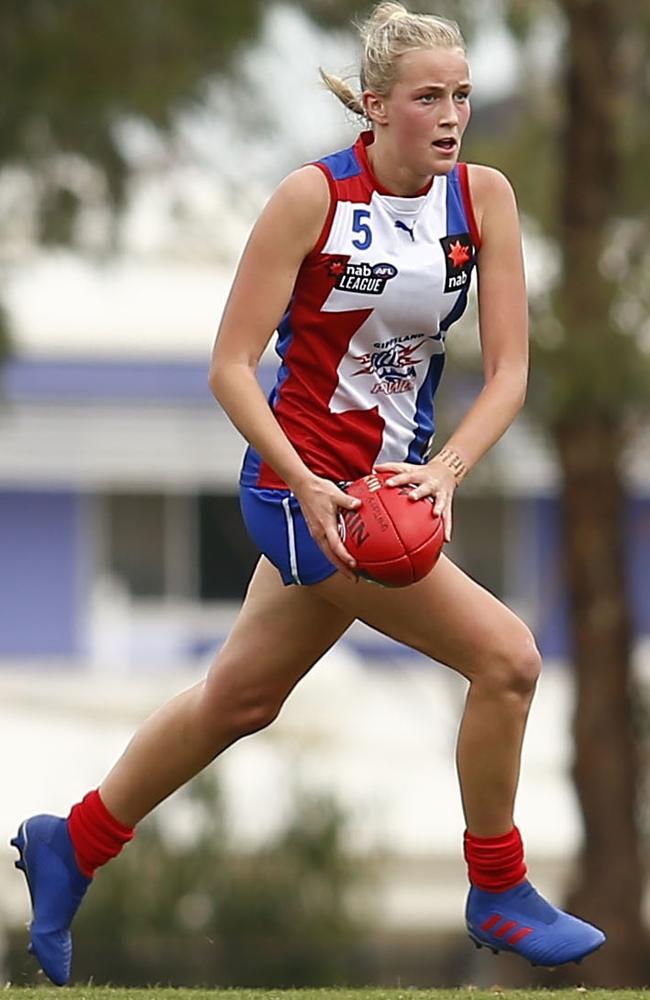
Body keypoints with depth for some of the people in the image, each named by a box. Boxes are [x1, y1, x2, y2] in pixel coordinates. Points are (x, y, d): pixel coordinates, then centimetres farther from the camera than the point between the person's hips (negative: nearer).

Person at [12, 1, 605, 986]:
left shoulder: (484, 196, -3)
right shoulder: (315, 195, -17)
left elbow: (509, 369, -5)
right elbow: (230, 365, -14)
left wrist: (444, 472, -22)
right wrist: (306, 486, -26)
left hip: (392, 483, 6)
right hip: (304, 483, -6)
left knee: (240, 700, 20)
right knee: (505, 655, -15)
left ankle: (71, 844, 39)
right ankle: (498, 894, 2)